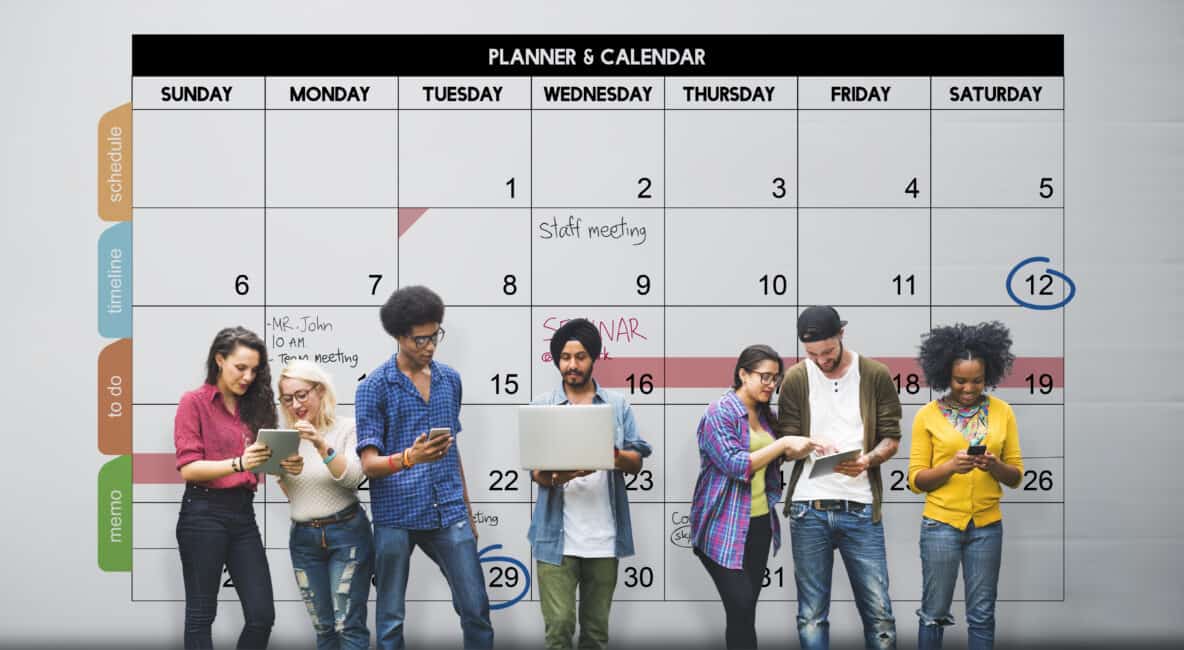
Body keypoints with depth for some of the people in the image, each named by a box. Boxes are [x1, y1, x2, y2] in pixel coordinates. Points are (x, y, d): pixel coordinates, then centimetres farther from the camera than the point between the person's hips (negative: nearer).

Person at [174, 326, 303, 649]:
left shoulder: (252, 405, 14)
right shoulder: (194, 402, -3)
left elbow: (262, 461, 13)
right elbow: (188, 468, -12)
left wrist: (286, 464, -9)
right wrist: (238, 463, -26)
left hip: (243, 513, 6)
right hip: (204, 513, -5)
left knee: (262, 614, 2)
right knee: (201, 615, 3)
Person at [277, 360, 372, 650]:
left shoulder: (347, 428, -5)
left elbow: (353, 477, -18)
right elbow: (288, 492, 12)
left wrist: (322, 446, -28)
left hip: (346, 533, -4)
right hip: (303, 538, 5)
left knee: (348, 625, -6)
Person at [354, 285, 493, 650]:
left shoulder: (450, 380, 9)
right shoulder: (374, 387, -6)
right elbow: (368, 464, -10)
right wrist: (408, 458, -29)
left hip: (448, 513, 4)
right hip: (395, 517, -4)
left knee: (476, 608, 3)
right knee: (391, 619, 7)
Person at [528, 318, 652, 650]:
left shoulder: (618, 404, 8)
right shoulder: (542, 405, 4)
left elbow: (637, 461, 3)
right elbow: (536, 469, -3)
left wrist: (617, 457, -21)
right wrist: (557, 476, -26)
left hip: (604, 536, 2)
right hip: (558, 536, -2)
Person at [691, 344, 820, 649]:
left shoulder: (766, 416, 11)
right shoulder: (719, 413, -10)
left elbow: (774, 459, 22)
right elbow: (735, 464, -19)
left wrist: (807, 447, 3)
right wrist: (783, 444, -20)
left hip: (760, 524, 7)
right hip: (725, 528, -7)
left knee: (746, 610, 8)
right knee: (741, 609, -13)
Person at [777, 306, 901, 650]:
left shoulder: (876, 375, 0)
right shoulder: (796, 379, 2)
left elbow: (891, 437, 2)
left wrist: (868, 459, -19)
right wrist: (814, 446, -19)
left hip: (860, 509, -1)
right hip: (808, 509, 1)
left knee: (878, 611, 2)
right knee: (812, 615, 7)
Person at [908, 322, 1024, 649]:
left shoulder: (1002, 412, 3)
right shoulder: (928, 416, -3)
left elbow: (1016, 476, 6)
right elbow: (916, 480, -2)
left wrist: (995, 466, -16)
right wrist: (951, 466, -20)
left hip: (987, 526, 2)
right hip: (941, 524, -2)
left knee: (982, 615, 7)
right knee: (935, 612, 5)